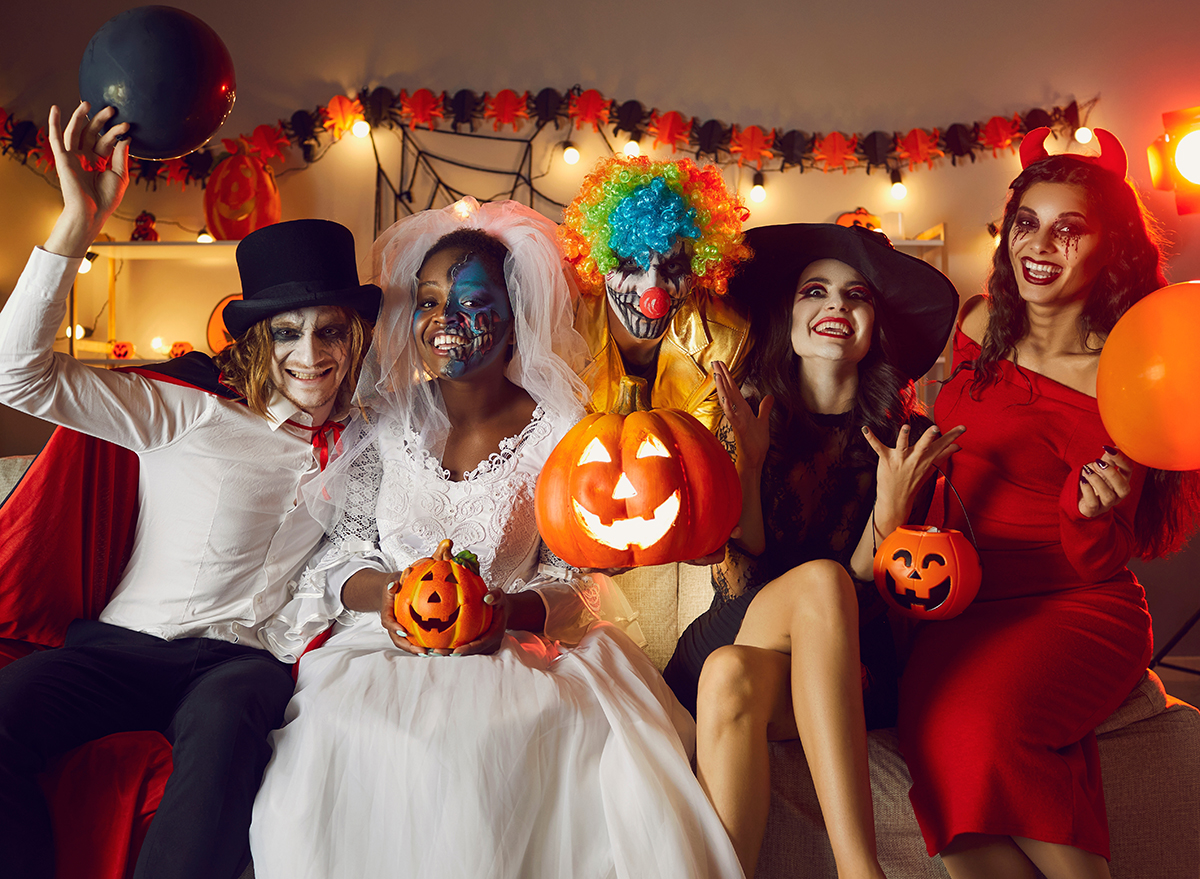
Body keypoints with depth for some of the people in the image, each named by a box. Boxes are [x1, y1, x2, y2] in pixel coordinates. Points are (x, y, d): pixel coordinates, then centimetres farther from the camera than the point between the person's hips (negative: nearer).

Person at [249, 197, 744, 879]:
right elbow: (340, 554, 7)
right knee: (341, 734, -27)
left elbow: (573, 582, -1)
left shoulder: (557, 433, 0)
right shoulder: (384, 424, 5)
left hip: (513, 651, -1)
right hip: (383, 643, 2)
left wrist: (508, 610, -22)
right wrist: (384, 593, -15)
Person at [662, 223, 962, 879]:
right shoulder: (750, 418, 4)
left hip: (846, 665, 0)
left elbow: (865, 591, -2)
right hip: (738, 633, 1)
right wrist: (750, 464, -16)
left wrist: (890, 510, -21)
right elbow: (745, 578, -3)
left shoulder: (906, 437, 2)